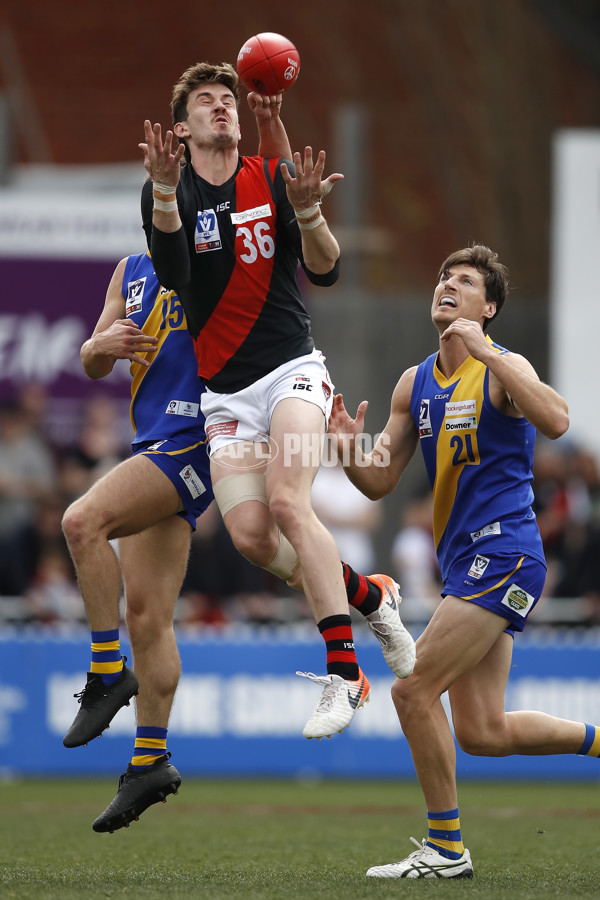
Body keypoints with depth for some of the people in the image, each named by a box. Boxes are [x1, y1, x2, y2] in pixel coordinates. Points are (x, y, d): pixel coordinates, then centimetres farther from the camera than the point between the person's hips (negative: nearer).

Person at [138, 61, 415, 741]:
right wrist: (166, 187, -30)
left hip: (291, 370, -2)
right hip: (225, 392, 2)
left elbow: (326, 272, -3)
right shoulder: (167, 193, 2)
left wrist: (306, 209, -23)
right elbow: (174, 274, -17)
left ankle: (343, 672, -25)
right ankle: (368, 595, 16)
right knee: (250, 536, -10)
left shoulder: (274, 179, 2)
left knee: (287, 501, -25)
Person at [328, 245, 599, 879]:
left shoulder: (503, 369, -8)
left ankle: (444, 848, -3)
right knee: (483, 733, 5)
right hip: (466, 566, 8)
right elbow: (379, 482, 16)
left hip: (503, 556, -8)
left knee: (414, 690, -13)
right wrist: (348, 447, -6)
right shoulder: (414, 384, 13)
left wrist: (485, 351, -28)